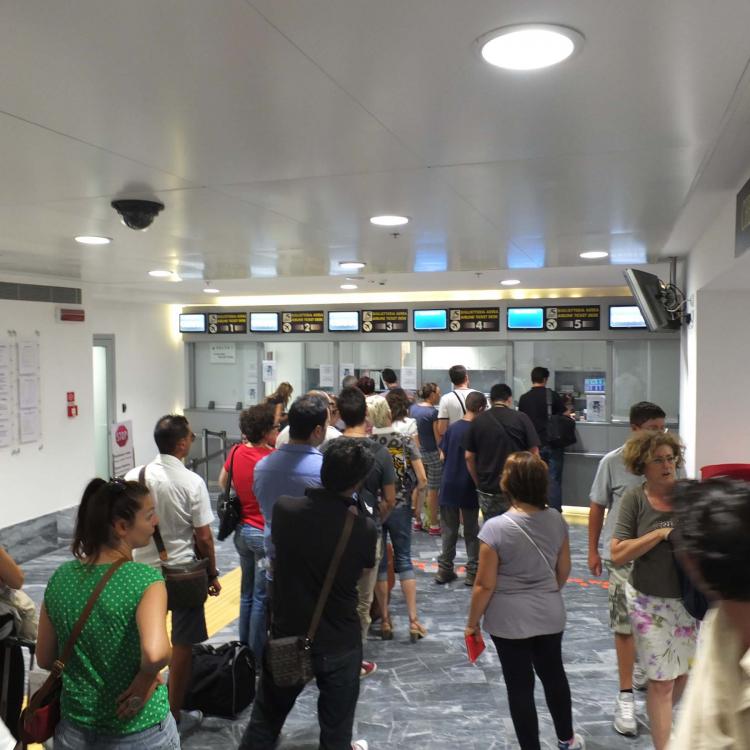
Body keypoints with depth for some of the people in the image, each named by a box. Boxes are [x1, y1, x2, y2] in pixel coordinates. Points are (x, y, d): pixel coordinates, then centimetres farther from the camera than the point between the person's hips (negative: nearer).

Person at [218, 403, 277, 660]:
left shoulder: (237, 452, 0)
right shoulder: (272, 458, -20)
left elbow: (222, 483, 14)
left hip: (242, 530, 7)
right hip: (265, 533, -7)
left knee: (247, 593, 19)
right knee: (261, 598, 3)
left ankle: (244, 648, 29)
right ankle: (256, 656, 11)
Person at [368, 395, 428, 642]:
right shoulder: (405, 441, -6)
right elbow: (422, 481, -9)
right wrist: (407, 492, 9)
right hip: (400, 508, 1)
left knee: (378, 562, 11)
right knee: (404, 560, 11)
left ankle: (385, 621, 17)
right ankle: (413, 620, 9)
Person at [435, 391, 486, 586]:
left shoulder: (453, 427, 1)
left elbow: (442, 456, 5)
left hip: (449, 486, 4)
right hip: (469, 488, -4)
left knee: (449, 529, 13)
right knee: (471, 531, 8)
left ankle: (444, 569, 17)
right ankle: (473, 571, 12)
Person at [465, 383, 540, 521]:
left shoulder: (478, 421, 0)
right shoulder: (521, 418, -4)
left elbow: (469, 457, 2)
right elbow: (534, 453, -5)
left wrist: (479, 483, 12)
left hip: (488, 489, 1)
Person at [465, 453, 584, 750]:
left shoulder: (495, 528, -23)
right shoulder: (556, 520, -9)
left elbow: (485, 585, -17)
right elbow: (563, 570, 4)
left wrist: (472, 622, -3)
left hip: (510, 621, -5)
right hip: (550, 615, 5)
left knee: (520, 686, 11)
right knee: (554, 675, 25)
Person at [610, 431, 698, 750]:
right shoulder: (635, 499, -14)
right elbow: (617, 554, -17)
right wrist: (661, 533, -23)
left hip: (688, 598, 4)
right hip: (650, 600, -4)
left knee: (681, 671, 21)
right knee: (662, 679, 3)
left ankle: (662, 721, 47)